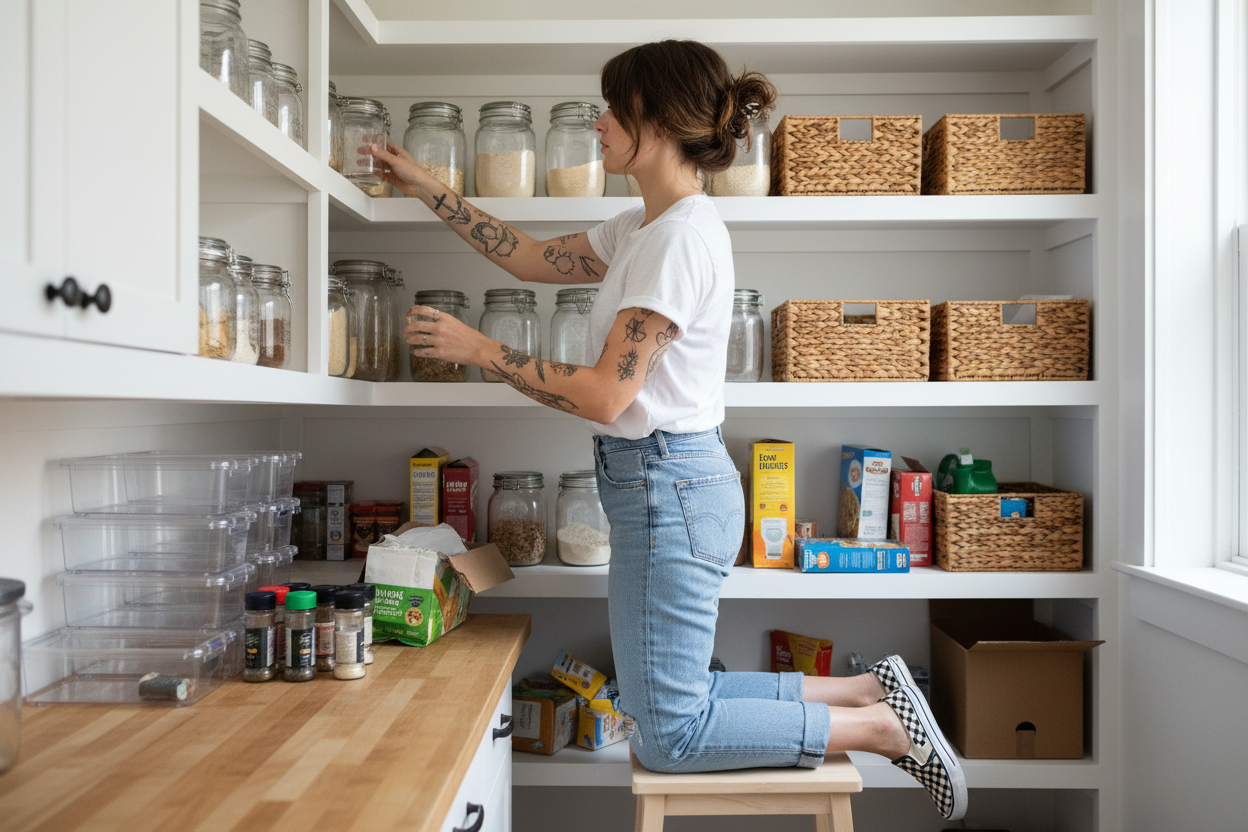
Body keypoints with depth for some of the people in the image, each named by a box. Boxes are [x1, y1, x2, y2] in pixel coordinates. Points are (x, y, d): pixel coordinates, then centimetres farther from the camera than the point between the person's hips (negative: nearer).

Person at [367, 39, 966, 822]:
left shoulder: (682, 235, -18)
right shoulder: (643, 227, 12)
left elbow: (603, 395, -21)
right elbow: (534, 258, 20)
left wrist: (478, 348, -14)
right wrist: (428, 188, 19)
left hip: (669, 488, -10)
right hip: (664, 484, 10)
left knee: (670, 735, 3)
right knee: (679, 699, 18)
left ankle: (880, 726, 11)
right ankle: (869, 690, 24)